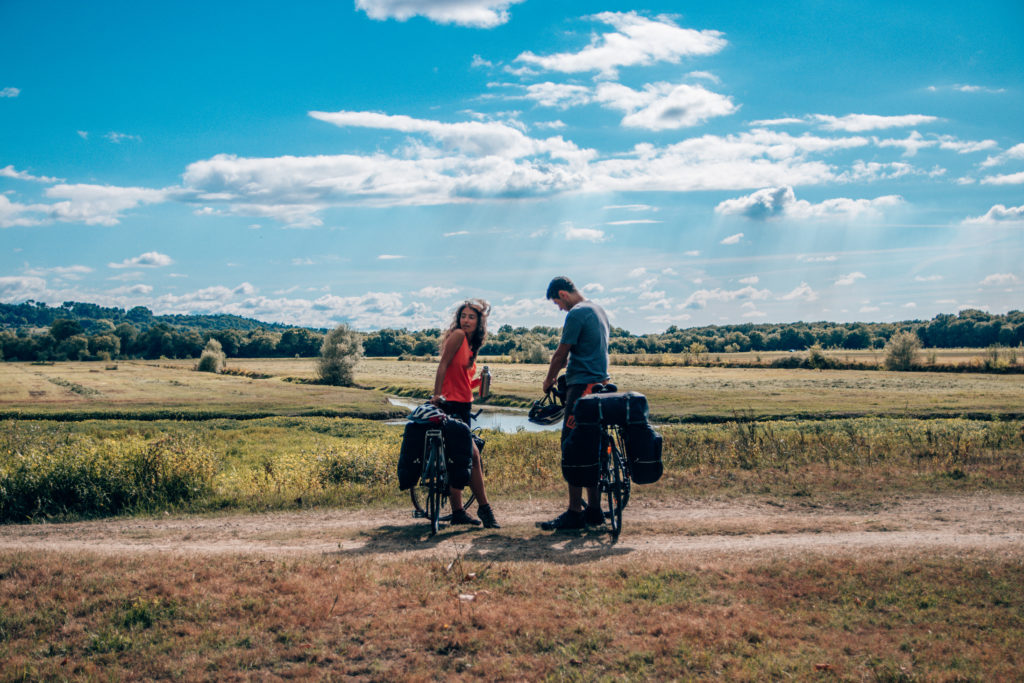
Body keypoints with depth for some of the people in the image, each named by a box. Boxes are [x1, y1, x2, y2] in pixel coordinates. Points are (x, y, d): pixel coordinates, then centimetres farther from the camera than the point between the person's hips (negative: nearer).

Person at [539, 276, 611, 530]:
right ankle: (594, 510, 16)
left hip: (581, 386, -10)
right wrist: (564, 370, 23)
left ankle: (575, 513, -6)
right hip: (600, 383, 10)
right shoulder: (599, 310, 17)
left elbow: (561, 354, -10)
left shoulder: (576, 314, -12)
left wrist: (549, 380, 5)